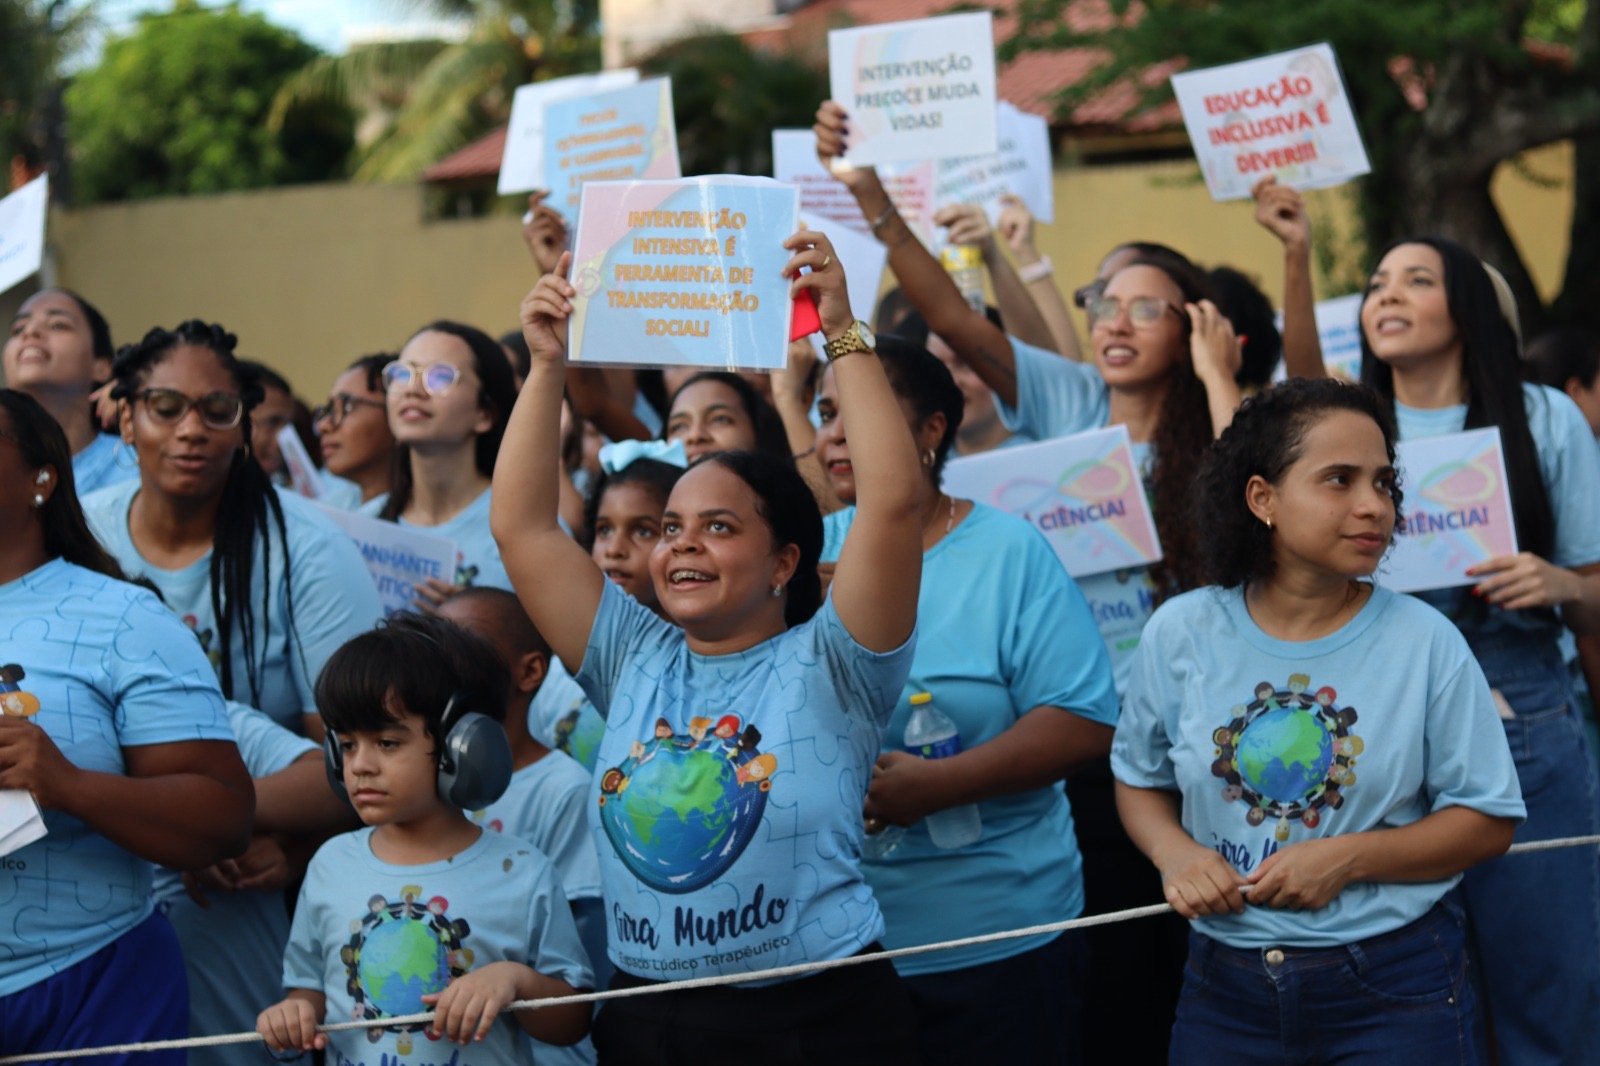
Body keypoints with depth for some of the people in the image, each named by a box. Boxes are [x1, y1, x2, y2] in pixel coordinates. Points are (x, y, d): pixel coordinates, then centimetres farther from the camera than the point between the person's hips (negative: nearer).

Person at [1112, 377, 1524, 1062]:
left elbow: (1488, 822, -4)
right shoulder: (1181, 633, -1)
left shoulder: (1425, 642, -7)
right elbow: (1139, 778, 11)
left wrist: (1351, 858, -17)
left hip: (1394, 990, -2)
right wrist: (1173, 853, -10)